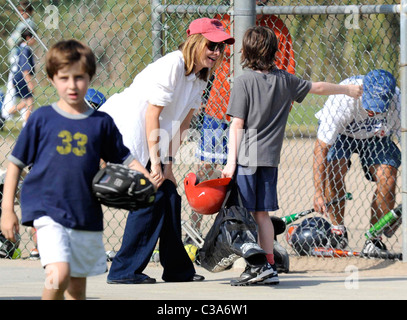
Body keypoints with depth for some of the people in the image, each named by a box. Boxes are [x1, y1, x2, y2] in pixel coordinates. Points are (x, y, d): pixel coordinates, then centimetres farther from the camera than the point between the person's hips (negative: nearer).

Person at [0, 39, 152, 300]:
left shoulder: (102, 123, 5)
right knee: (59, 274, -22)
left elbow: (124, 159, 12)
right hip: (47, 211, -3)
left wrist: (147, 178, -8)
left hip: (87, 216, 3)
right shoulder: (41, 119, 0)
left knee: (77, 288, 11)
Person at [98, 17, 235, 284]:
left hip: (144, 140, 9)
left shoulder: (200, 77, 8)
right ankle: (124, 270, -9)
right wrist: (156, 162, -20)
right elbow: (152, 115, -21)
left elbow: (182, 122, 8)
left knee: (169, 195, 7)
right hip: (121, 133, -9)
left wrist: (168, 163, 3)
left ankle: (178, 269, 16)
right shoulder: (172, 66, -20)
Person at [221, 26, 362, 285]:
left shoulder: (244, 82, -7)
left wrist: (231, 161, -10)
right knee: (262, 214, 12)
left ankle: (257, 267, -7)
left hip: (246, 157, -5)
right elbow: (317, 87, 21)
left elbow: (237, 125, -10)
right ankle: (269, 266, 12)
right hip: (271, 157, 5)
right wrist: (347, 89, 37)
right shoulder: (285, 80, 6)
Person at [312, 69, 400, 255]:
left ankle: (374, 238, -2)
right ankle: (338, 229, -6)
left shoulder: (397, 102, -32)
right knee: (335, 169, -27)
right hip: (340, 133, -2)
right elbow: (321, 148, -37)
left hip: (376, 136, 2)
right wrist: (319, 192, -42)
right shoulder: (341, 101, -39)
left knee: (387, 179, -20)